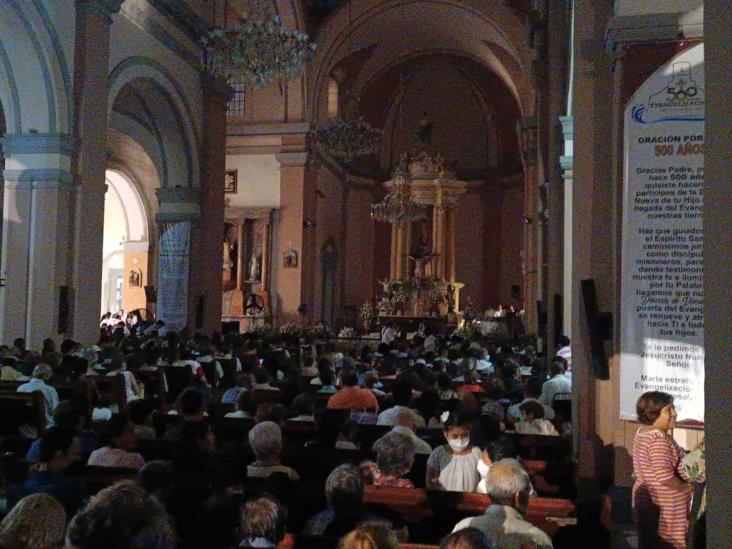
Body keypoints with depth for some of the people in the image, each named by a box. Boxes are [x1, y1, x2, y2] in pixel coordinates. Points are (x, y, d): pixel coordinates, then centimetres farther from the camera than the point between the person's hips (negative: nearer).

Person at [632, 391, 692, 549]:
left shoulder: (642, 432, 7)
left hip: (645, 499, 9)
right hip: (662, 506, -9)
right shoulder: (659, 438, -23)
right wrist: (686, 488, -13)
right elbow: (665, 477, -30)